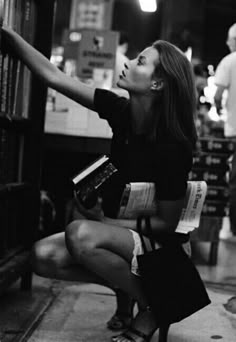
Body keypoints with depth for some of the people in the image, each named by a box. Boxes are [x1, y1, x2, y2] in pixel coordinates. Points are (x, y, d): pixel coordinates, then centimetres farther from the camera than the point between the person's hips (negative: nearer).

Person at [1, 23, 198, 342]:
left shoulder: (172, 145, -24)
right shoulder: (121, 111, -8)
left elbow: (167, 223, -16)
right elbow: (53, 76, -8)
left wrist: (107, 222, -16)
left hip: (160, 243, -6)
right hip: (120, 231, 6)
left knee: (80, 234, -33)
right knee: (44, 256, -16)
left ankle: (152, 307, -9)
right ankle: (127, 286, 5)